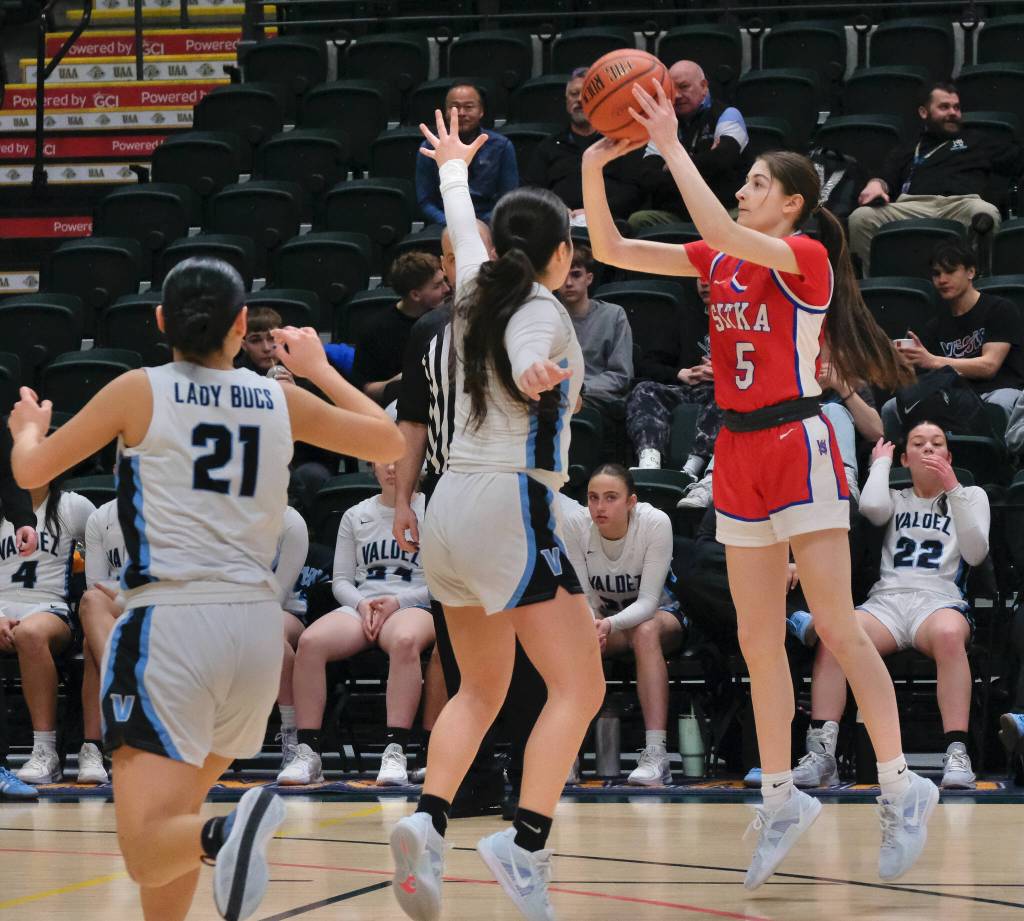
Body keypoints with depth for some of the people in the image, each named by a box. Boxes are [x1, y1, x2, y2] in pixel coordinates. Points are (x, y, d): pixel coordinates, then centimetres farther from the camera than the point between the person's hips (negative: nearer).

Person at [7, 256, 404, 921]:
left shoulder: (140, 392, 2)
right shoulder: (280, 400, 10)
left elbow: (32, 470, 9)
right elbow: (388, 443, 23)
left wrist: (28, 426, 32)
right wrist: (317, 368, 36)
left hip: (171, 620, -4)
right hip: (258, 623, 4)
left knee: (148, 852, -11)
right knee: (179, 810, 25)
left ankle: (227, 835, -41)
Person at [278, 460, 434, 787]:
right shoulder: (355, 516, 20)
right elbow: (341, 579, 18)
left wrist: (397, 601, -10)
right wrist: (362, 604, -5)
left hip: (412, 607, -3)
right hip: (360, 604, 3)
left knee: (405, 640, -42)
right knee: (310, 641, -30)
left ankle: (395, 752, -46)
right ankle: (307, 752, -31)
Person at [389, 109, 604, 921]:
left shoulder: (476, 293, 13)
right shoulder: (542, 312, -7)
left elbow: (462, 225, 34)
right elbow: (523, 365, -29)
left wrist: (455, 167, 53)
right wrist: (539, 378, -51)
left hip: (452, 508, 8)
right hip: (512, 505, -8)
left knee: (481, 689, 17)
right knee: (579, 686, -7)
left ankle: (429, 822, -4)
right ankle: (527, 844, -21)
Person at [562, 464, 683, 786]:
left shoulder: (655, 523, -25)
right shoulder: (576, 525, -18)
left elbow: (647, 601, -28)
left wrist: (610, 624, -47)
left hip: (658, 613, -2)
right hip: (600, 616, 2)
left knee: (645, 632, -38)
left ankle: (656, 756, -45)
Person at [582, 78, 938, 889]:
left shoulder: (808, 259, -10)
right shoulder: (721, 264, 10)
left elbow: (721, 232, -27)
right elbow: (611, 251, 7)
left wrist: (672, 147, -23)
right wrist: (594, 169, -6)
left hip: (797, 443, -7)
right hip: (739, 453, 7)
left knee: (837, 626, -10)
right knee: (758, 642, 7)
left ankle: (901, 789, -4)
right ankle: (781, 800, 14)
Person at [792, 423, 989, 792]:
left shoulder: (971, 496, 22)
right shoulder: (895, 499, 26)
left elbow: (976, 552, 5)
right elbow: (871, 507, 1)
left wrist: (953, 489, 0)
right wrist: (880, 462, 18)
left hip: (939, 598, -2)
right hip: (886, 599, 2)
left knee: (949, 634, -42)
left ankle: (957, 754, -46)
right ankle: (821, 754, -39)